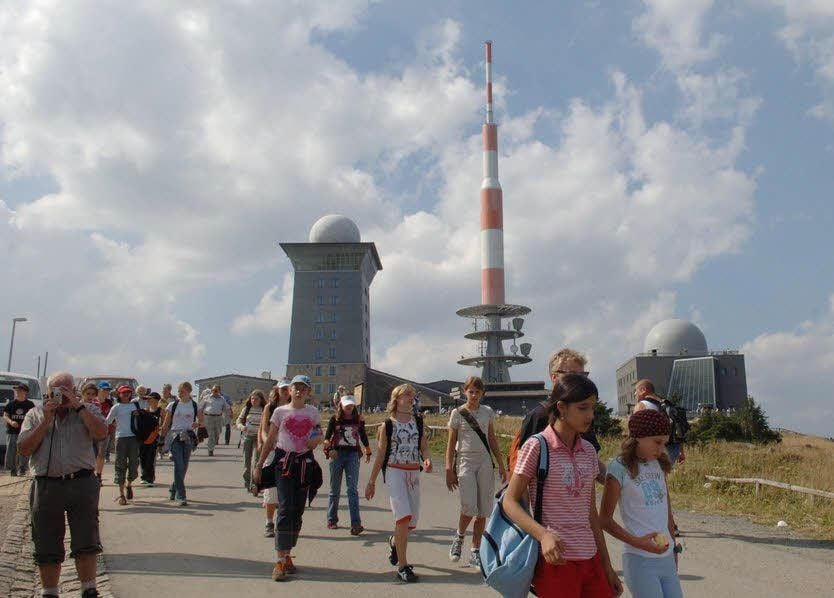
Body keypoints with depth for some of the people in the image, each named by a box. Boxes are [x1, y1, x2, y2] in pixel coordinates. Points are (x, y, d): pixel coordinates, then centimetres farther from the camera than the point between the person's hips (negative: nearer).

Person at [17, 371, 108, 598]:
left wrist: (78, 406, -11)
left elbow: (101, 433, -12)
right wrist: (46, 421, -6)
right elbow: (23, 449, 1)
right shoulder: (35, 414, 12)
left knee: (86, 543, -2)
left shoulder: (87, 410, 8)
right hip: (46, 485, 2)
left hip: (81, 483, -2)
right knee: (47, 547, 9)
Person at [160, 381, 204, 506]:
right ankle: (181, 496, -12)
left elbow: (201, 422, 12)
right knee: (179, 466, -13)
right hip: (175, 437, -2)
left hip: (188, 438, 2)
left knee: (184, 467, 7)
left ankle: (173, 489, 33)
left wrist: (197, 424, -11)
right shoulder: (172, 405, 5)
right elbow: (166, 424, 8)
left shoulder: (195, 406, 6)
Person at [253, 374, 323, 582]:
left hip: (305, 463, 3)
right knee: (286, 509, -13)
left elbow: (319, 434, 21)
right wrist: (259, 466, 4)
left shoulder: (313, 413, 8)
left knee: (297, 512, 5)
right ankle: (279, 561, -11)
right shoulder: (280, 412, 2)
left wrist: (316, 440, -4)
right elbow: (270, 440, 6)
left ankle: (287, 555, 17)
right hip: (284, 462, -3)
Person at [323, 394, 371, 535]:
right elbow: (327, 437, -3)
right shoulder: (335, 419, 3)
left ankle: (356, 523, -17)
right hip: (337, 454, 0)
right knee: (335, 490, 10)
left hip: (353, 455, 0)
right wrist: (329, 449, -21)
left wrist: (368, 453, 29)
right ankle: (332, 520, 24)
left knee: (352, 489, -11)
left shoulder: (358, 420, 9)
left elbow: (363, 437, 20)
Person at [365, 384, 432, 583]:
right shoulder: (387, 425, -1)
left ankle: (394, 541, 43)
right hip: (394, 471, -4)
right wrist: (372, 481, 5)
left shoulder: (418, 422, 9)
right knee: (404, 516, -17)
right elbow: (380, 454, 3)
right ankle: (402, 566, -10)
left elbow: (424, 446, 7)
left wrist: (427, 460, -16)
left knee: (412, 520, 10)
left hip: (414, 472, 5)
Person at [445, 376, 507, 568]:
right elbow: (451, 443, 2)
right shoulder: (457, 413, 0)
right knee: (469, 507, -17)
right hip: (465, 462, -3)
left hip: (485, 463, 3)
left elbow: (492, 440, 14)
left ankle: (475, 552, 14)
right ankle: (459, 538, 13)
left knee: (483, 510, 2)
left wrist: (501, 465, 9)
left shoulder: (488, 412, 8)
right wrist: (449, 469, -4)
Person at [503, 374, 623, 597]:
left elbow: (591, 512, 15)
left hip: (590, 559, 6)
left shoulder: (588, 451, 9)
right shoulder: (537, 446, -8)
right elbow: (510, 501, -8)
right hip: (555, 560, -6)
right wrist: (543, 534, -23)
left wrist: (606, 565, 15)